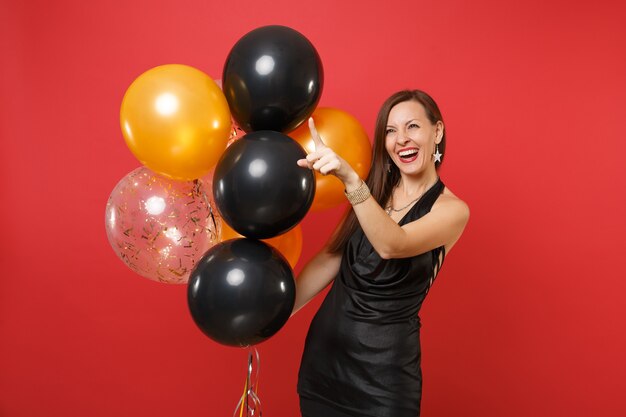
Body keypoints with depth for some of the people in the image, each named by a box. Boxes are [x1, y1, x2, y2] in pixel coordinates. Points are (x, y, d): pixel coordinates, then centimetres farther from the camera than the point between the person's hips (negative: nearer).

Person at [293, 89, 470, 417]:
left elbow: (391, 246, -29)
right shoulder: (371, 190, 3)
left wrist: (350, 179, -41)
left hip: (385, 362, -4)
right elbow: (331, 257, 5)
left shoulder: (452, 209, -11)